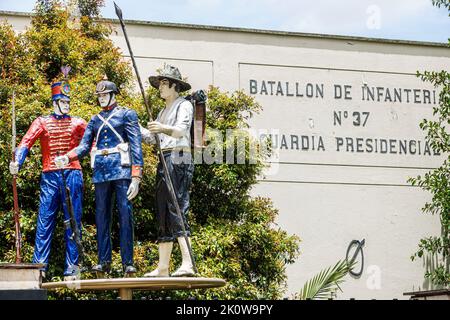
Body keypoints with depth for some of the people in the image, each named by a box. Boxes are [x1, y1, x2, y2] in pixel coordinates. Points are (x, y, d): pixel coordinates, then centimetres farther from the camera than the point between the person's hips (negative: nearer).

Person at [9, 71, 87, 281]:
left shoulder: (78, 123, 10)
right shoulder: (42, 122, 8)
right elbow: (27, 142, -6)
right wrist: (17, 162, -23)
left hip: (73, 175, 0)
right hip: (49, 177, 0)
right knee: (45, 221, -3)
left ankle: (72, 268, 4)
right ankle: (39, 266, -2)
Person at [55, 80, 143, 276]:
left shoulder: (126, 115, 7)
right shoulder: (95, 120, 21)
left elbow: (136, 146, -1)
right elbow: (85, 145, 12)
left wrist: (136, 177, -11)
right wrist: (68, 157, -10)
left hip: (121, 170, -4)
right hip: (101, 172, 4)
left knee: (125, 215, -8)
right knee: (102, 217, 3)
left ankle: (128, 262, -6)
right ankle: (104, 261, 7)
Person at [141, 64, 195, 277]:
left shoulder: (184, 105, -2)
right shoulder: (164, 111, 25)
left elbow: (181, 130, -19)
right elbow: (150, 138, 24)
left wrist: (163, 128, -38)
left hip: (178, 159, -9)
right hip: (164, 161, 9)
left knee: (177, 209, -19)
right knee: (163, 213, 6)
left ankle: (187, 264, -28)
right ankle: (162, 267, 7)